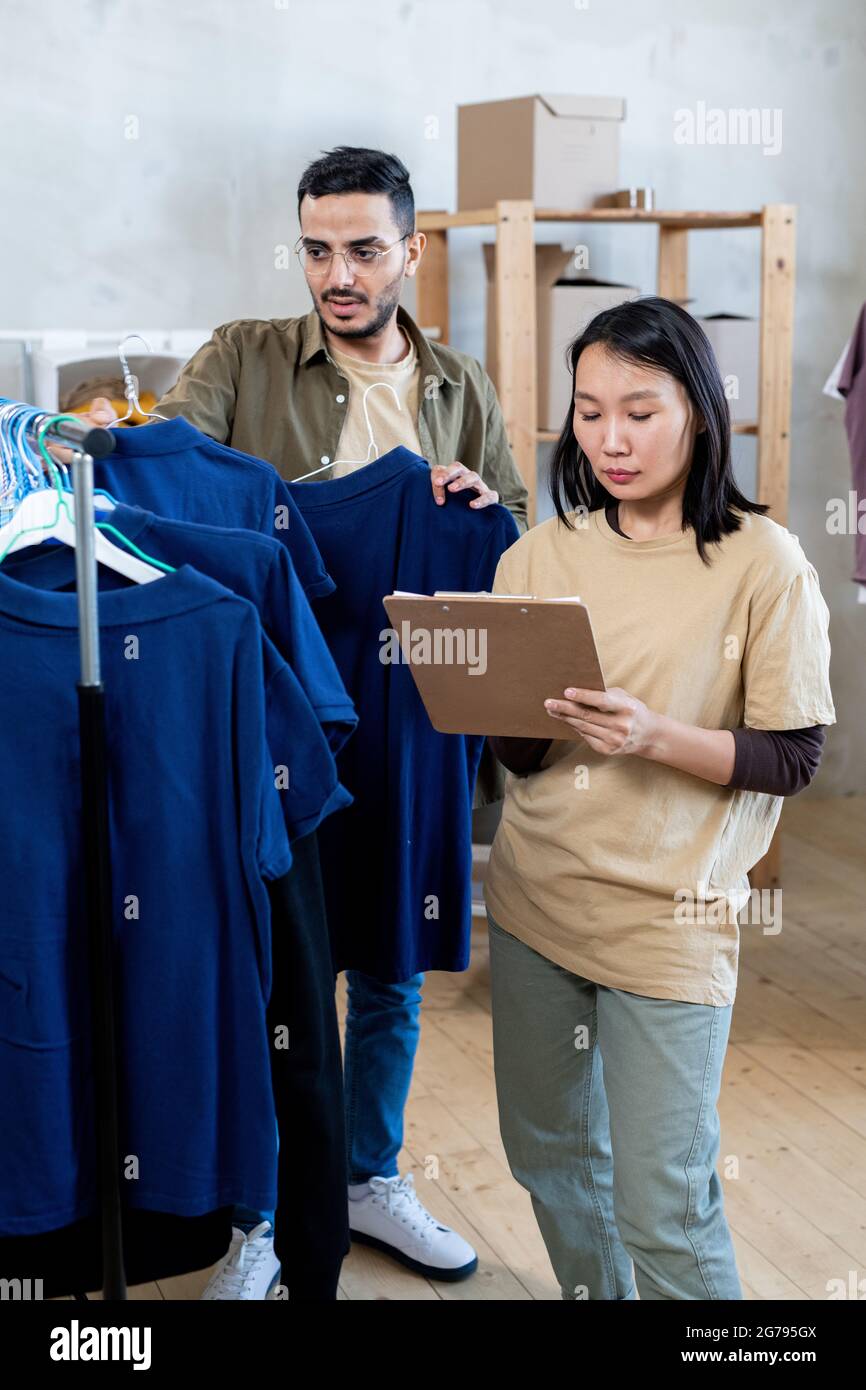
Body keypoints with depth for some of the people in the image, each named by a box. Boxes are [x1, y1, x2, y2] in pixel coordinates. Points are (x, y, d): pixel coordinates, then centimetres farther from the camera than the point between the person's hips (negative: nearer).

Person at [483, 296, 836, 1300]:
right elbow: (519, 758, 4)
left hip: (668, 917, -5)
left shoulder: (763, 562, -8)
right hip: (536, 900, 5)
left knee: (663, 1208, -2)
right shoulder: (542, 555, 3)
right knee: (547, 1153, 19)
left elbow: (793, 758, -9)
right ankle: (593, 1294, 42)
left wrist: (655, 735, -24)